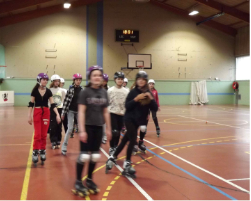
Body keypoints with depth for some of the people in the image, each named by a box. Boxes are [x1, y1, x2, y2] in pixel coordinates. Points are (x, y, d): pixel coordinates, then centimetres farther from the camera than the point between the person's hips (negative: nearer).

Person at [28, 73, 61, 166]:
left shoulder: (48, 91, 3)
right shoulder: (35, 91, -2)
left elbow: (53, 104, 1)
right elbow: (31, 104, 0)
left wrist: (57, 114, -7)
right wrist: (29, 115, -4)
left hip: (46, 112, 2)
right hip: (37, 112, -2)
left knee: (44, 134, 6)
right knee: (37, 134, -5)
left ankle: (42, 151, 17)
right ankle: (35, 152, 4)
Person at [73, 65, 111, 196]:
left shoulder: (104, 92, 5)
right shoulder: (85, 92, -9)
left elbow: (105, 112, 11)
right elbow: (81, 112, -13)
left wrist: (108, 129, 12)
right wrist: (82, 130, -18)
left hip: (98, 127, 5)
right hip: (87, 127, -5)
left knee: (95, 156, 11)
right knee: (84, 155, -3)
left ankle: (89, 180, 27)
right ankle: (78, 182, 12)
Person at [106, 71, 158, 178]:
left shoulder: (148, 93, 2)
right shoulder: (133, 92, -9)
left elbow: (155, 109, -3)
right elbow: (127, 106, -16)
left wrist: (151, 99, -18)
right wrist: (136, 99, -27)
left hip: (139, 121, 5)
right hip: (130, 119, -4)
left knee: (125, 140, 11)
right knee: (133, 140, -14)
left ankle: (113, 158, 26)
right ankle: (127, 165, -3)